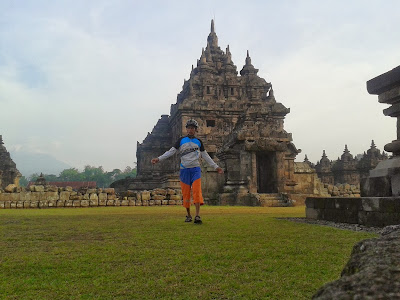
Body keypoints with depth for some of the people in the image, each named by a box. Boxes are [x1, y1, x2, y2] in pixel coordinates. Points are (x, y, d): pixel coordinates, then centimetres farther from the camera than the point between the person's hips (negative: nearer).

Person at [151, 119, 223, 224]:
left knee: (197, 191, -14)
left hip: (195, 169, 0)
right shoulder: (181, 140, 9)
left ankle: (197, 216, -18)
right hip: (184, 169, 0)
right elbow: (171, 151, 4)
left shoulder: (198, 141, 12)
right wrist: (158, 159, -7)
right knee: (186, 193, 1)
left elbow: (205, 156, 17)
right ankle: (188, 215, 13)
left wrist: (216, 167, 15)